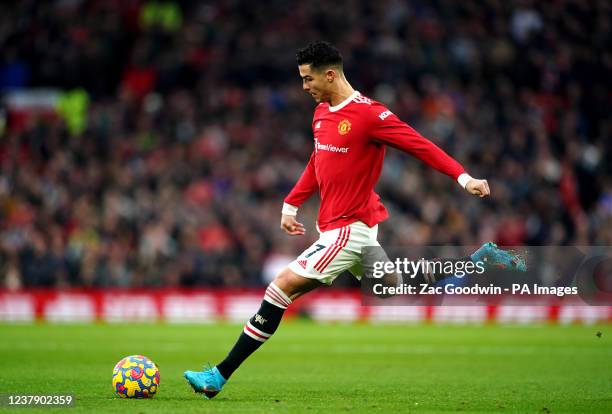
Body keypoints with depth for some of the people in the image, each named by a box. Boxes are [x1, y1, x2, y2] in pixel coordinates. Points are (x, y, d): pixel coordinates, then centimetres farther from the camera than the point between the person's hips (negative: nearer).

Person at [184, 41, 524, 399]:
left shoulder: (369, 114, -16)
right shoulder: (322, 112, 11)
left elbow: (420, 145, -16)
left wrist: (463, 177, -23)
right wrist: (291, 205, 21)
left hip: (349, 229, -9)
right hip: (335, 225, 9)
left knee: (282, 288, -12)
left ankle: (221, 375, -9)